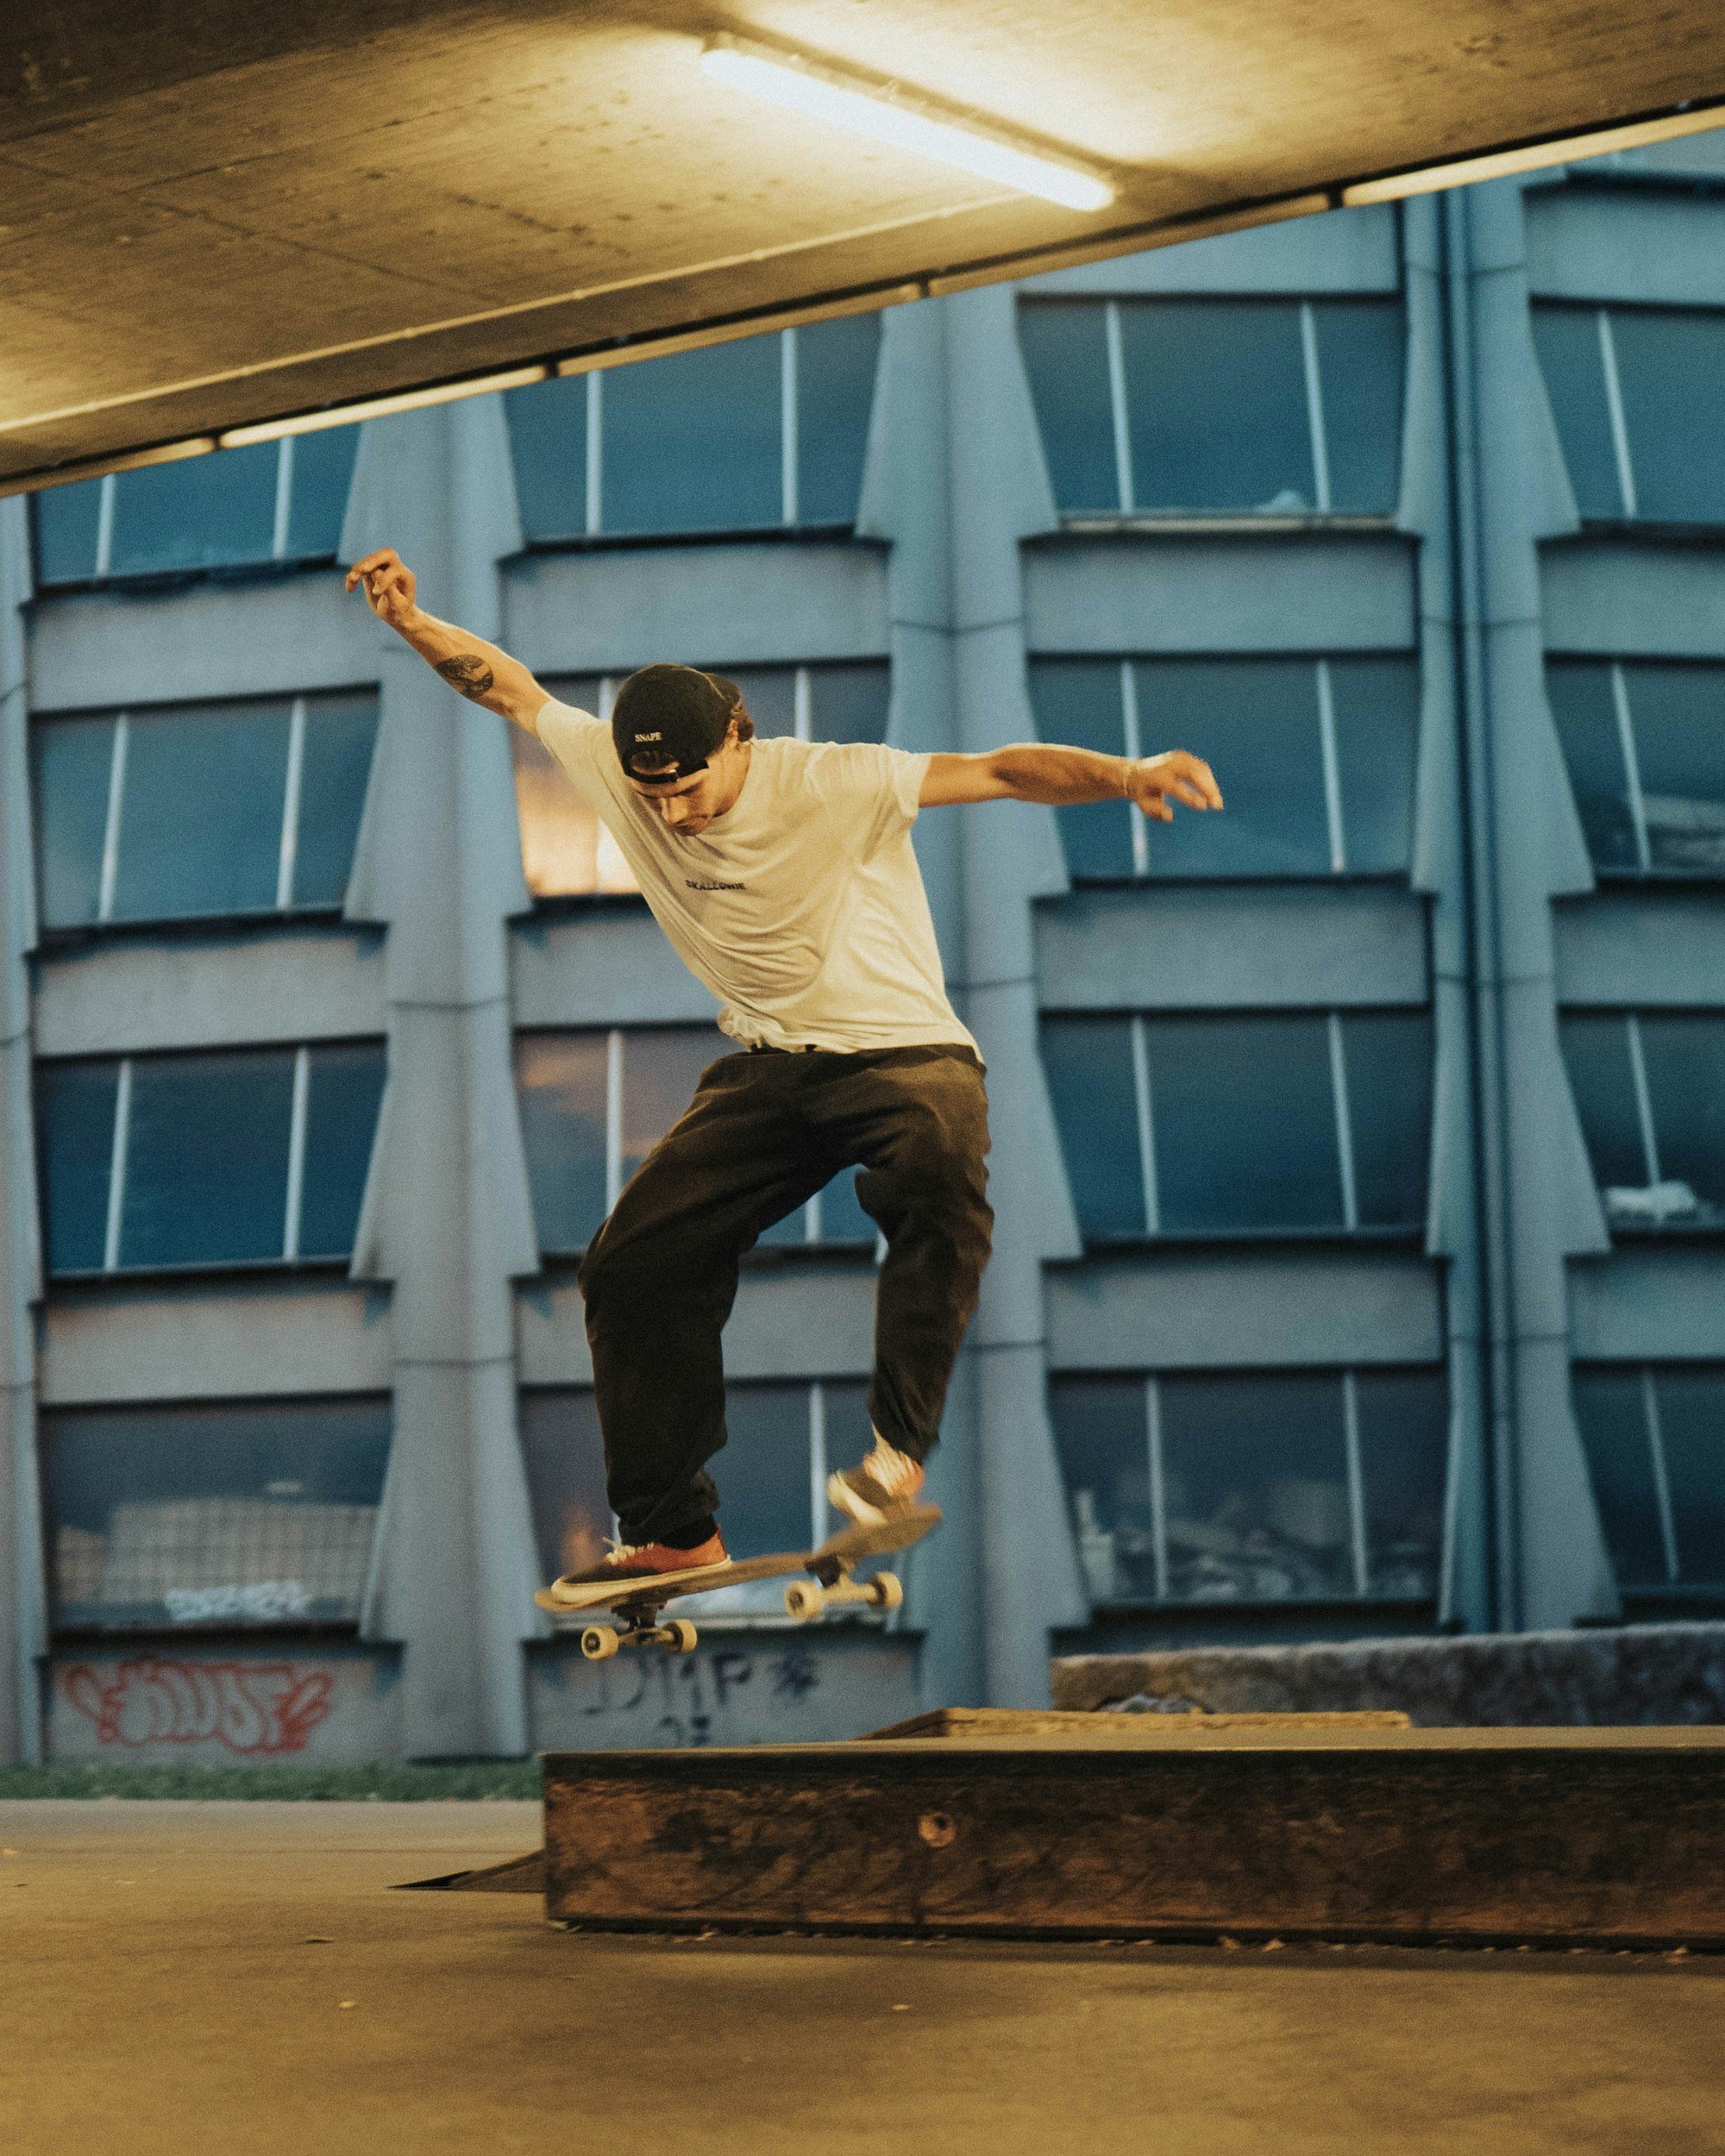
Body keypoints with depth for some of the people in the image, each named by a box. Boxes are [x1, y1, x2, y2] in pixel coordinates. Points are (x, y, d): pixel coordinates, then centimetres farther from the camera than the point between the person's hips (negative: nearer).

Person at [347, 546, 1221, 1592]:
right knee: (634, 1263, -4)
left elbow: (997, 772, -29)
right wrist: (415, 623, -8)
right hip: (769, 1066, 6)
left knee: (938, 1167, -40)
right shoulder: (619, 768, -4)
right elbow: (510, 686, 7)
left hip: (905, 1051, -5)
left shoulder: (833, 782, -20)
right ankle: (674, 1531, 11)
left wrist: (1123, 775, -44)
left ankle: (901, 1445, -32)